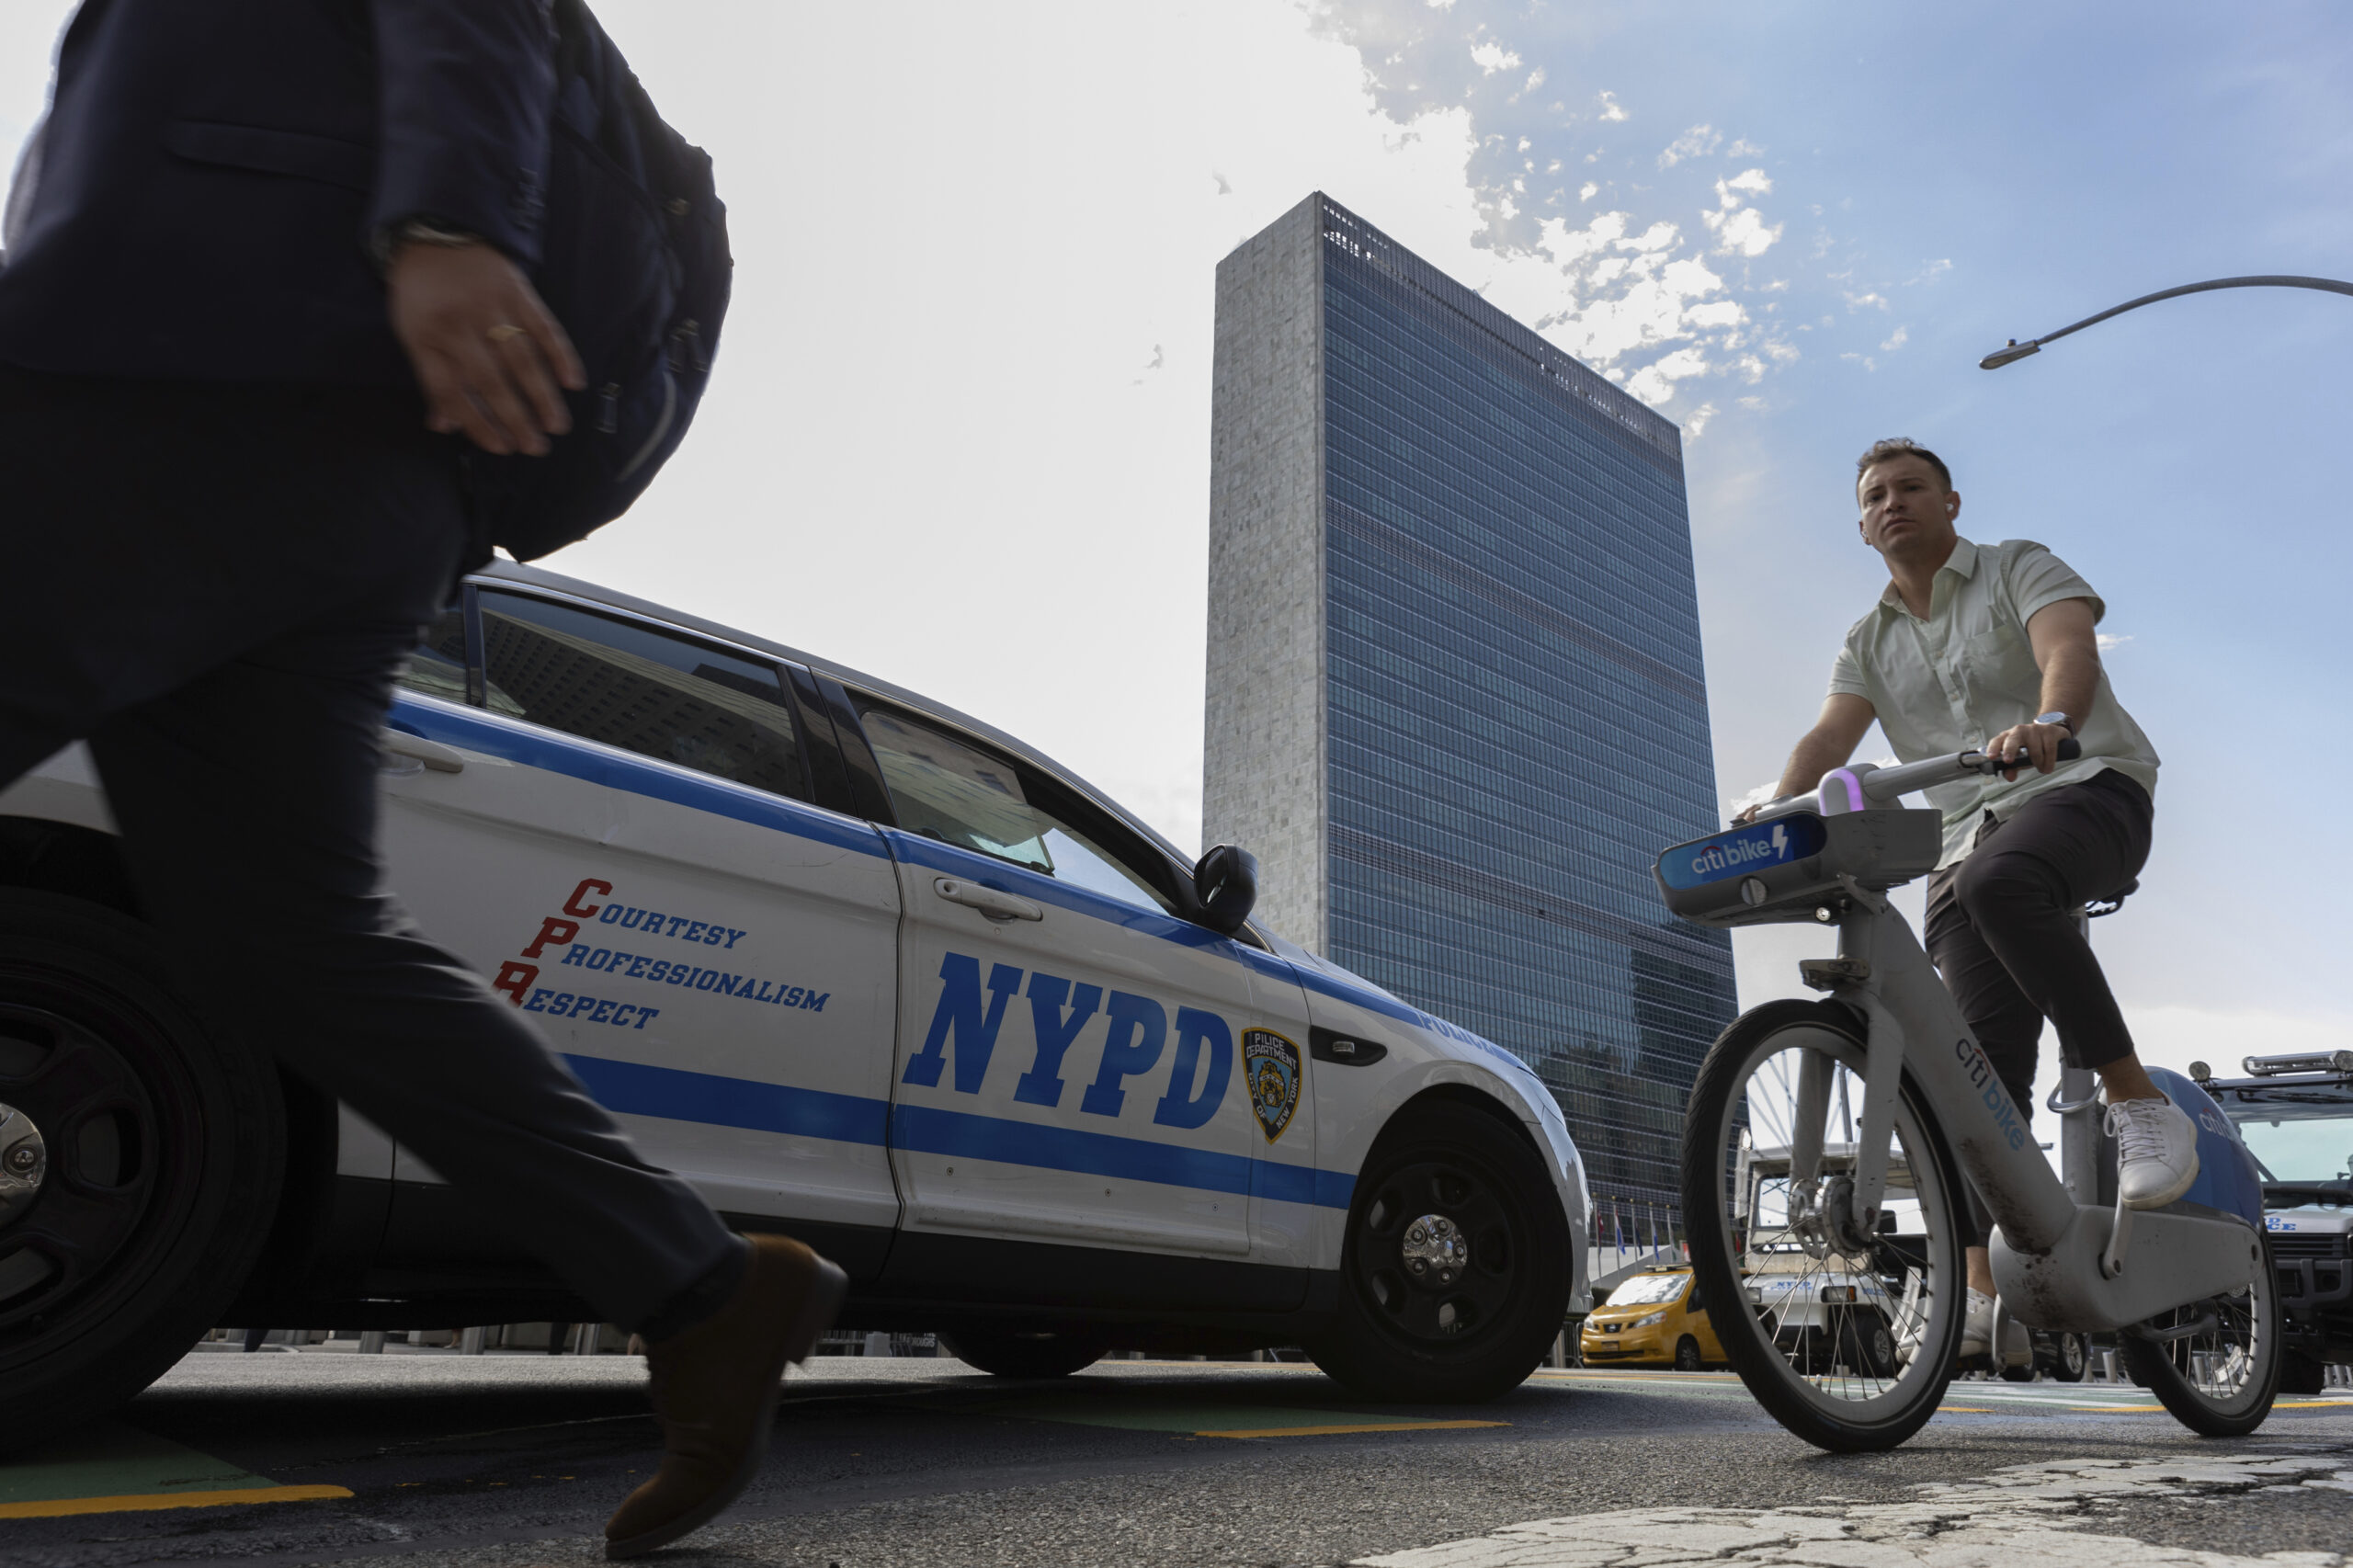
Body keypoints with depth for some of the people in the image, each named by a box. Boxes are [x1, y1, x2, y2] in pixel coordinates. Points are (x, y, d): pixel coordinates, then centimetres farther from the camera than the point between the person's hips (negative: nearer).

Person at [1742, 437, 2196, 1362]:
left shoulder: (2018, 569, 6)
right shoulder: (1869, 644, 18)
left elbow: (2069, 648, -15)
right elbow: (1828, 738, 3)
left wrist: (2047, 722, -38)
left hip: (2087, 789, -4)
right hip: (1967, 836, 4)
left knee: (1999, 882, -39)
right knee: (1983, 1054, -9)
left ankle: (2137, 1100, -26)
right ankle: (1986, 1285, -9)